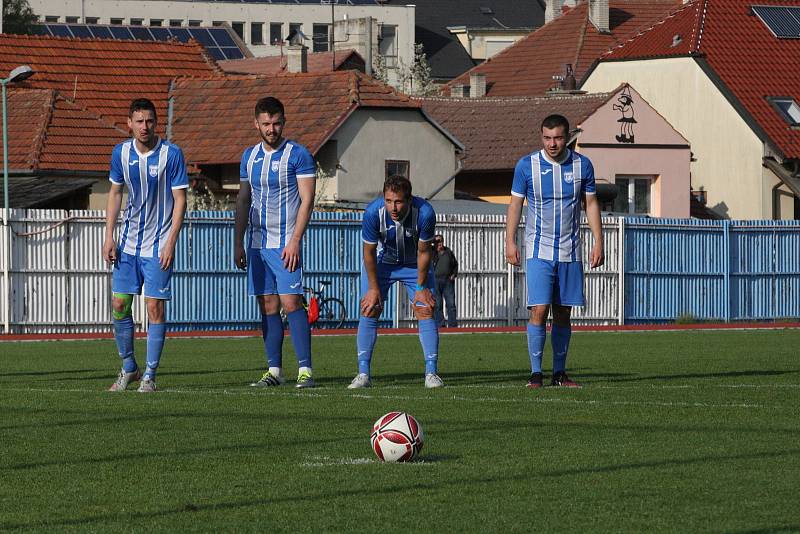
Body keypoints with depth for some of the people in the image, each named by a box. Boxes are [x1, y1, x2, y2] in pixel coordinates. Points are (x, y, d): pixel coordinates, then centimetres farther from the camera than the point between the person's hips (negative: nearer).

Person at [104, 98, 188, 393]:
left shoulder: (171, 154, -10)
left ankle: (149, 374, 2)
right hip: (128, 243, 4)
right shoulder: (121, 153, 2)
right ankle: (128, 368, 19)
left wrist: (170, 243, -15)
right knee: (119, 305, 3)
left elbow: (180, 200, -8)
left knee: (155, 307, -6)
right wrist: (109, 236, 7)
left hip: (158, 245, -4)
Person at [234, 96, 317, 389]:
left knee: (291, 303, -12)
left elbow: (307, 200, -9)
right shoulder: (249, 156, 12)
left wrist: (295, 241, -16)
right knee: (268, 307, 6)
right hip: (257, 243, 5)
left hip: (285, 243, -5)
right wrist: (238, 242, 12)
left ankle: (305, 370, -11)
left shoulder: (298, 155, -5)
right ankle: (274, 371, 9)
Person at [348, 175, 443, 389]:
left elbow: (423, 252, -17)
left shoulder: (424, 213, -32)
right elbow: (369, 251, -17)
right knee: (369, 311, -10)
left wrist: (421, 287, -11)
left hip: (414, 264, 0)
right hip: (381, 262, 0)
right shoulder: (373, 212, -31)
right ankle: (363, 374, -7)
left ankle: (431, 373, -5)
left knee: (425, 311, -9)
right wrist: (373, 288, -12)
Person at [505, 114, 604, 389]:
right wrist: (510, 241, -2)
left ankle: (559, 373, 13)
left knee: (563, 314, 6)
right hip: (538, 250, -2)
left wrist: (598, 242, 4)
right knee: (539, 310, -12)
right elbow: (515, 203, 5)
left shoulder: (582, 165, 2)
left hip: (570, 252, 2)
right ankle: (535, 373, -7)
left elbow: (591, 204, 9)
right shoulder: (527, 165, -3)